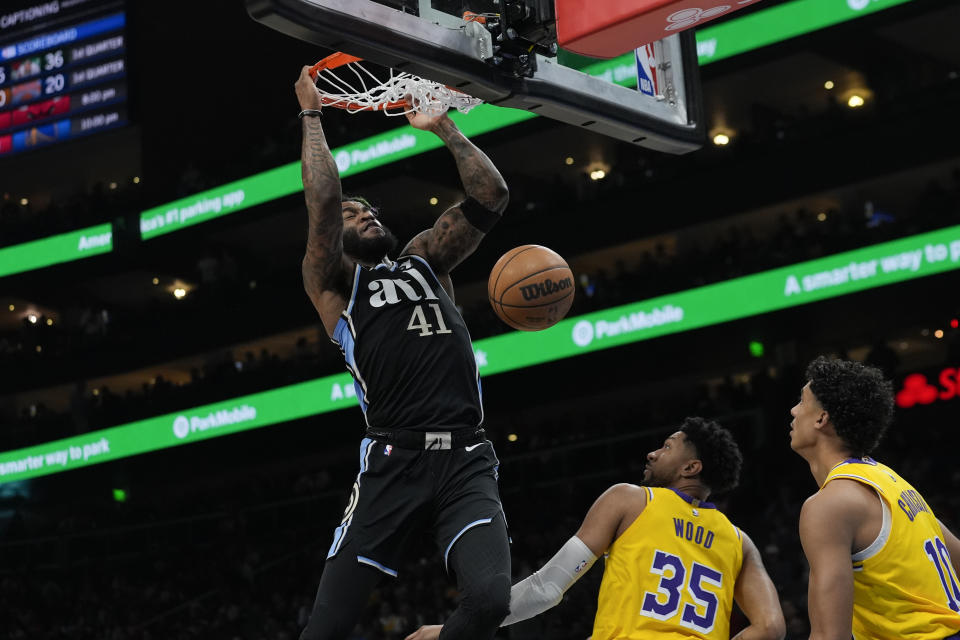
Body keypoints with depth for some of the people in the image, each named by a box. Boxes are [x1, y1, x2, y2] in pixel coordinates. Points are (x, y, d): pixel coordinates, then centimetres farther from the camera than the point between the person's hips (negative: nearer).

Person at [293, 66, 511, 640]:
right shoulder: (331, 283, 13)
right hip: (394, 459, -3)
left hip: (466, 459, 3)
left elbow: (491, 195, 17)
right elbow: (322, 201, -2)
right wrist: (312, 114, 6)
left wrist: (444, 128, 15)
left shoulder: (425, 260, 25)